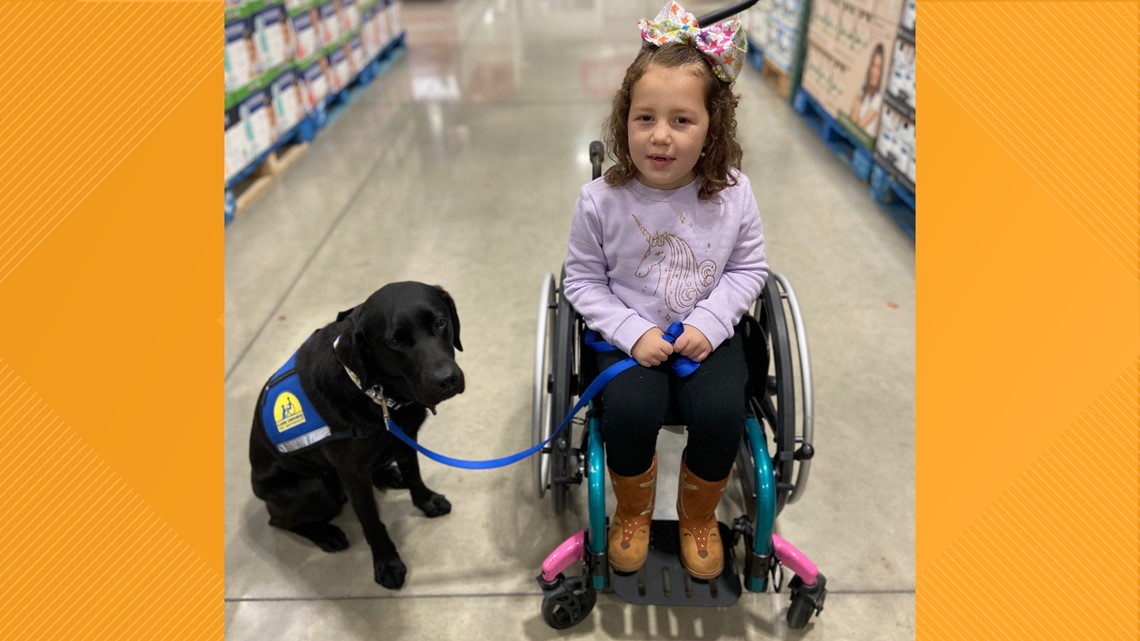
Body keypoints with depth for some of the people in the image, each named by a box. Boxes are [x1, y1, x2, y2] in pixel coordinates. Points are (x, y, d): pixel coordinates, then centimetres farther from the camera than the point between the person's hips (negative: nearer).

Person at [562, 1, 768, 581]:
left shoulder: (731, 194, -10)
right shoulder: (602, 200, -13)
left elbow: (749, 267, 3)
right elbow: (583, 280, -4)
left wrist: (709, 323, -12)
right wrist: (631, 332, -16)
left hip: (707, 331, 1)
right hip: (629, 331, -1)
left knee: (721, 413, -22)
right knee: (630, 411, -27)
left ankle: (699, 516, 13)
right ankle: (633, 511, 10)